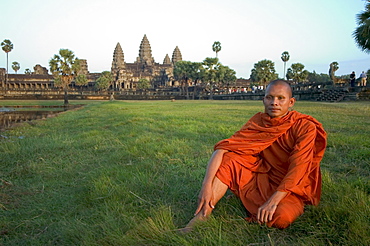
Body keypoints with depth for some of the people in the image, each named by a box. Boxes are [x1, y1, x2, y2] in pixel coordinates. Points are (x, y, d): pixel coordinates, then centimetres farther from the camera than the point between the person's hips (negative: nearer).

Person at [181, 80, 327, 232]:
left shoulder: (306, 127, -15)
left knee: (280, 217, -35)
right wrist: (206, 185, -29)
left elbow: (297, 170, -22)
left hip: (292, 187, -3)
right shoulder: (257, 122, -6)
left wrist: (273, 201, -30)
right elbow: (222, 148, -16)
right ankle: (200, 218, -24)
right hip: (263, 178, 4)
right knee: (228, 160, -18)